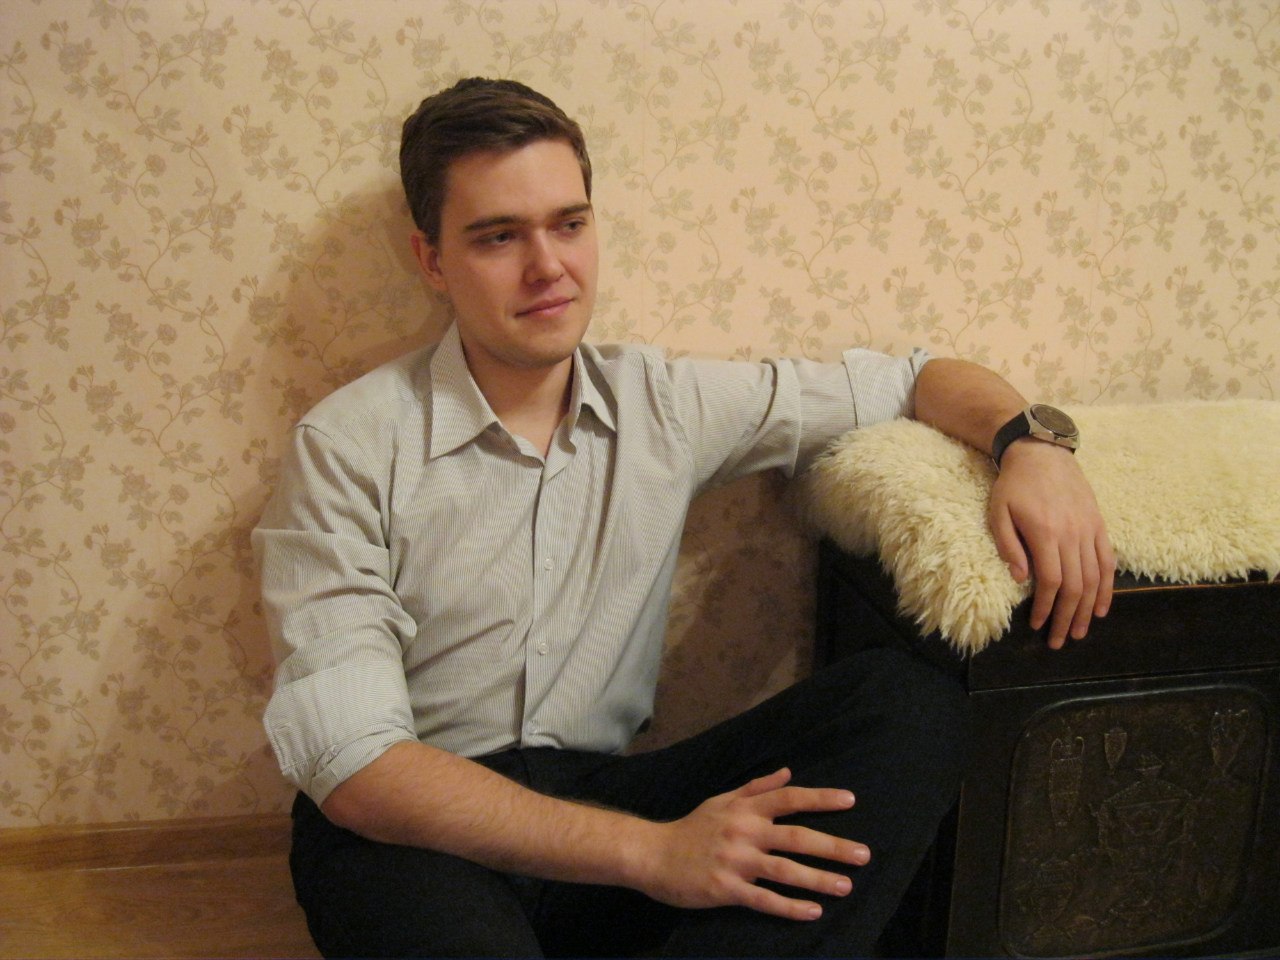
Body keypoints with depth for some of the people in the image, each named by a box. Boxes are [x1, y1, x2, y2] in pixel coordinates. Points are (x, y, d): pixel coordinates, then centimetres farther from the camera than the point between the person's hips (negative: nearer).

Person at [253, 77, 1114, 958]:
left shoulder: (668, 406, 4)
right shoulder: (349, 449, -8)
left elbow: (910, 378, 15)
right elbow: (350, 758, -17)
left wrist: (1031, 441, -8)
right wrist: (650, 852, -24)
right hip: (413, 833, -5)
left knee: (907, 703, -18)